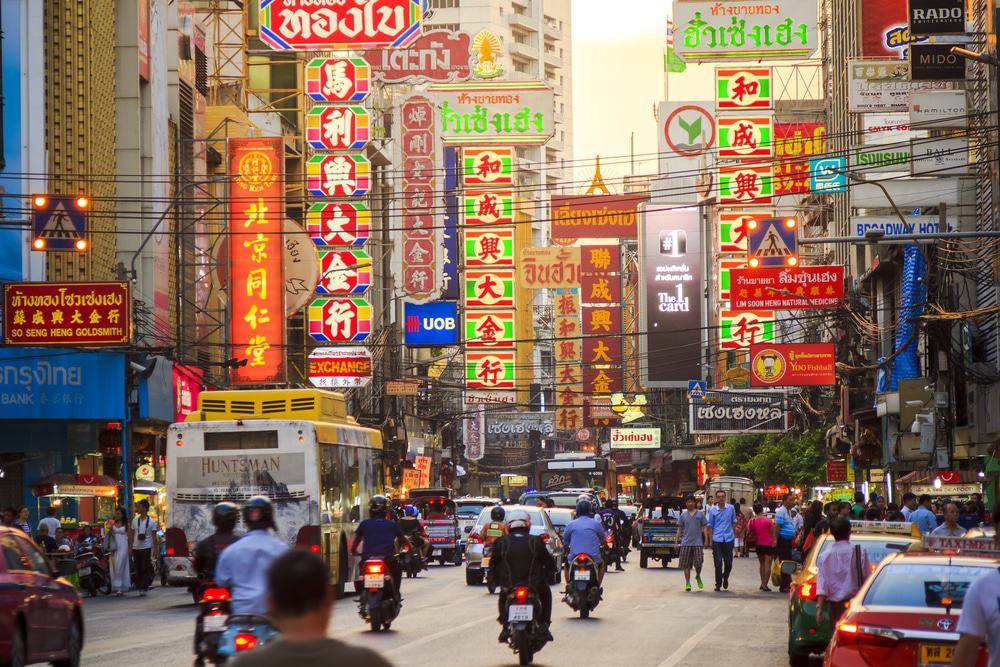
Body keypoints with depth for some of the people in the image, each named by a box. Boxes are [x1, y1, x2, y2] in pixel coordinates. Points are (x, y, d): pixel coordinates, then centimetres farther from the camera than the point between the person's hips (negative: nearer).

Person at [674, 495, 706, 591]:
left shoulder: (700, 514, 5)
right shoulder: (683, 515, 8)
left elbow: (704, 527, 7)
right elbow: (679, 528, 11)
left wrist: (706, 540, -1)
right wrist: (676, 540, 6)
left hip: (698, 543, -1)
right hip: (686, 543, 1)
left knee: (698, 563, -5)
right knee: (686, 565, 1)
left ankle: (698, 577, 24)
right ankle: (687, 583, 8)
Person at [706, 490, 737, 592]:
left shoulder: (731, 508, 2)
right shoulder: (712, 510, 0)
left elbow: (734, 522, 13)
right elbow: (710, 526, 6)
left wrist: (735, 534, 6)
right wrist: (710, 540, 4)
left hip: (728, 539, 1)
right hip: (717, 540, -1)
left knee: (728, 562, 6)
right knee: (718, 563, -2)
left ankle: (725, 578, 34)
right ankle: (718, 584, 6)